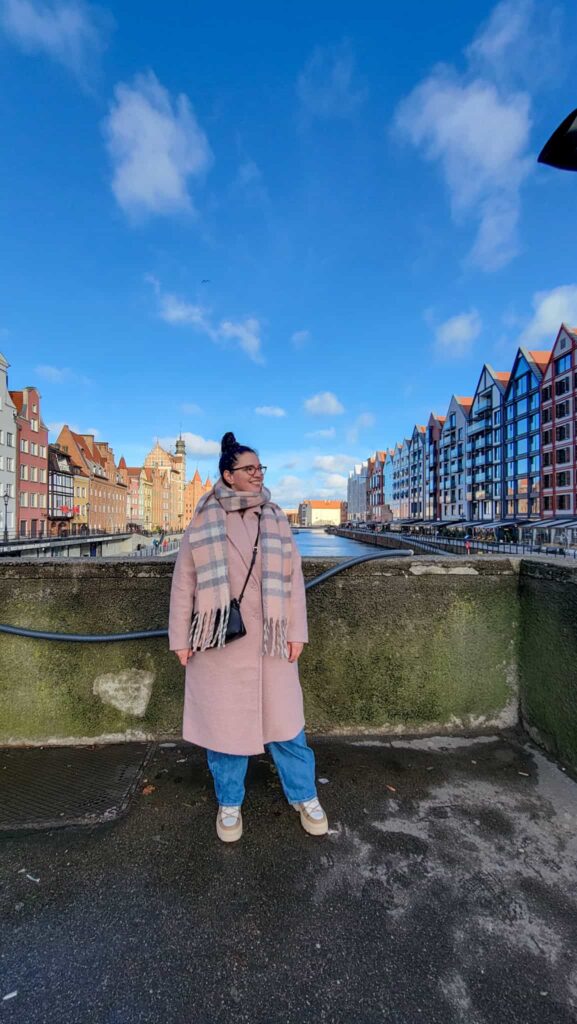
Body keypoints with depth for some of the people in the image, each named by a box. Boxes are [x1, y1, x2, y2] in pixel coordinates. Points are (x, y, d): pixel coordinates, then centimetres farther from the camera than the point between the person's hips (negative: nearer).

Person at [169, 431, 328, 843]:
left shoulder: (276, 519, 3)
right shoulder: (202, 521, -2)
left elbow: (294, 578, 4)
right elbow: (184, 583, 2)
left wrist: (297, 632, 1)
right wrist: (180, 638, 1)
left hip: (269, 640, 1)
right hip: (219, 641, -1)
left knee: (284, 719, 12)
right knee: (224, 721, 14)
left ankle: (305, 796, 36)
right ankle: (229, 804, 38)